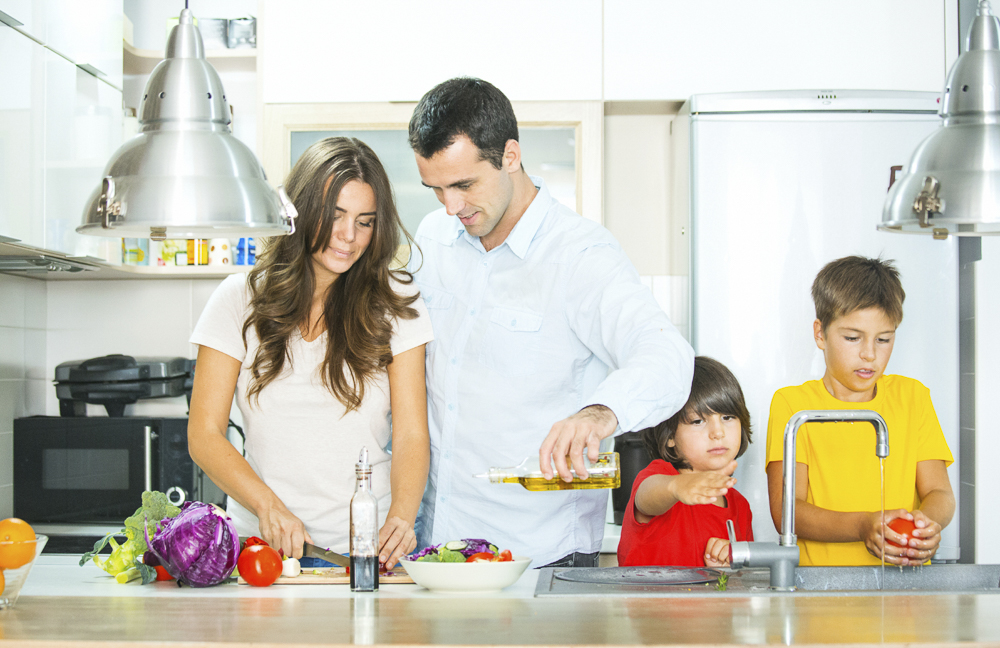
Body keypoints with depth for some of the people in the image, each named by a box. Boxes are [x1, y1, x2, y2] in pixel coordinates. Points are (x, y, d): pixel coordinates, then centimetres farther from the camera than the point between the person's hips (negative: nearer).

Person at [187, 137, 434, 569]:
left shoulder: (395, 304, 6)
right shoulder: (240, 300, 4)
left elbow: (411, 435, 1)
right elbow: (204, 435, 2)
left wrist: (401, 516, -19)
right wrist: (268, 505, -15)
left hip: (370, 547, 0)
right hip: (265, 544, 1)